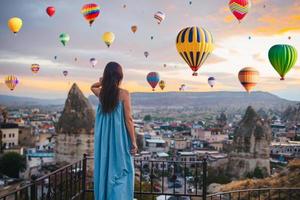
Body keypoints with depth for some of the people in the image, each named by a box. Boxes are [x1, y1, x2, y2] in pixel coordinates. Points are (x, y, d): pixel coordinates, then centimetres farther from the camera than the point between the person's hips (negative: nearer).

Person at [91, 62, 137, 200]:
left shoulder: (101, 92, 2)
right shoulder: (124, 94, -10)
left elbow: (92, 87, 30)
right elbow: (128, 119, -11)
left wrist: (102, 82, 14)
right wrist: (133, 141, -5)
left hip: (103, 139, 5)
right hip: (119, 138, -4)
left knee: (103, 168, 13)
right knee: (120, 170, 3)